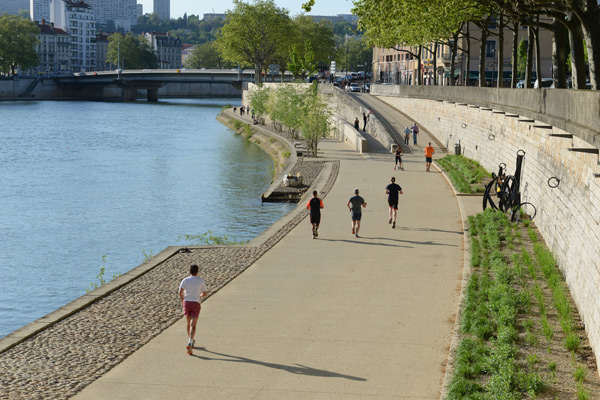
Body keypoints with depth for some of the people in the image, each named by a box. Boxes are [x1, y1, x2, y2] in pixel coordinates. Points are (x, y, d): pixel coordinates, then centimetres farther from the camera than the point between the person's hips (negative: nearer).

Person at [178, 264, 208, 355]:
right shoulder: (201, 281, 3)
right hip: (196, 303, -2)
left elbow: (180, 292, -10)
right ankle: (189, 343, -25)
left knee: (189, 323, 21)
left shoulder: (185, 280, 2)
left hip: (187, 302, 2)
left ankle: (191, 341, 34)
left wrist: (182, 299, 9)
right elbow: (205, 293, 7)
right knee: (193, 325, -7)